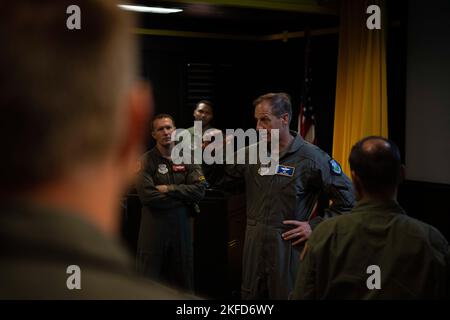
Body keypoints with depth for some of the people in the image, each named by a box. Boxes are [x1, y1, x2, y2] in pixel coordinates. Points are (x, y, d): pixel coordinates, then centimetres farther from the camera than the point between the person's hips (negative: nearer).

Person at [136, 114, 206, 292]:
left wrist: (169, 189, -14)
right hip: (154, 229, -3)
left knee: (182, 278, 14)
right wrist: (184, 197, -11)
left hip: (182, 227, 4)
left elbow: (199, 190, -7)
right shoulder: (145, 161, -6)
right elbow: (148, 196, -19)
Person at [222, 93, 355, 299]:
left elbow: (347, 197, -10)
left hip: (288, 246, -5)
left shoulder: (311, 157, -11)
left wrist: (315, 226, -12)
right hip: (254, 245, 5)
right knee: (251, 296, 15)